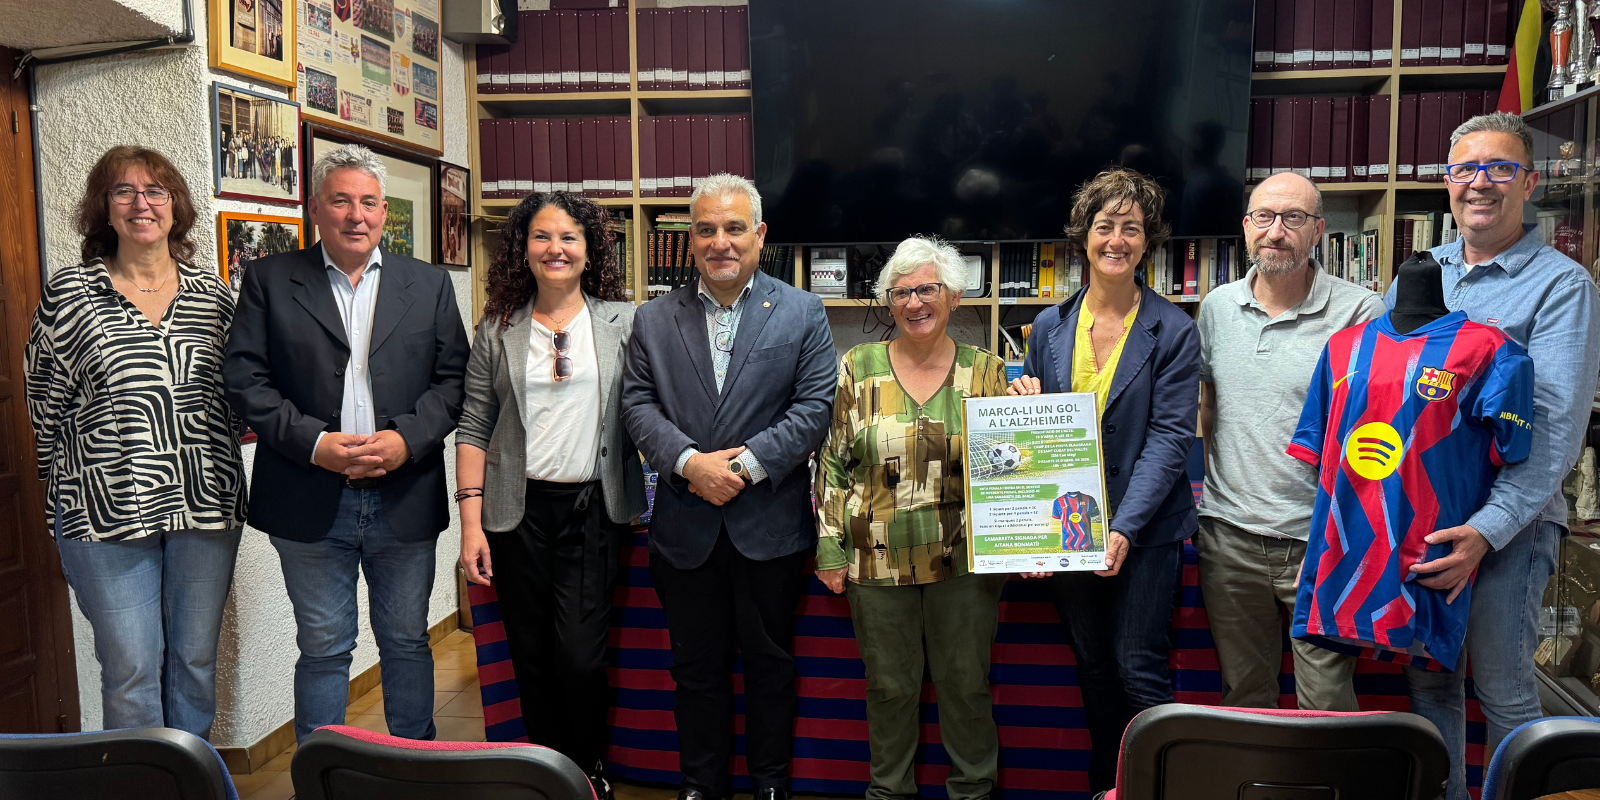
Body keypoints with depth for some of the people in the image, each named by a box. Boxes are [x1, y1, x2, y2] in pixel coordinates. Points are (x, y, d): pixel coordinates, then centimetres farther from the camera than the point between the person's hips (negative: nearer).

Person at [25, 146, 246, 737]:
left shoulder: (212, 293, 7)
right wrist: (71, 491, 5)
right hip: (105, 509, -2)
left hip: (205, 507, 2)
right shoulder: (68, 292, 0)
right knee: (131, 668, 2)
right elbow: (44, 403, 5)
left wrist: (214, 459, 6)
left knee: (196, 660, 12)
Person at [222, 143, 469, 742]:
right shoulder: (269, 280, 4)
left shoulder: (430, 284, 7)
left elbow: (454, 378, 2)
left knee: (407, 643, 13)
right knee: (322, 648, 10)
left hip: (405, 499, 1)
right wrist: (314, 443, -14)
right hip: (311, 503, -1)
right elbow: (244, 379, -3)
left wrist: (408, 439, -14)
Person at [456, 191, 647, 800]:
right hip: (518, 511, 2)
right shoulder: (498, 329, 7)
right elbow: (474, 426, 5)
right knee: (531, 657, 9)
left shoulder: (623, 322, 4)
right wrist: (471, 520, -2)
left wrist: (648, 503, -5)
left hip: (594, 509, -1)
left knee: (579, 655, -7)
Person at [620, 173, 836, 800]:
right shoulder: (654, 320, 6)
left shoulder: (802, 313, 0)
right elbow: (638, 404, -1)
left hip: (770, 525, -1)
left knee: (769, 663, 13)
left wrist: (748, 465, -17)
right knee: (696, 666, 14)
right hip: (685, 527, 2)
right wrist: (690, 462, -17)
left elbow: (814, 407, -7)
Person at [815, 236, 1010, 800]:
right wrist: (830, 548, -2)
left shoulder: (986, 371, 1)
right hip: (878, 561, 0)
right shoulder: (859, 368, 0)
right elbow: (832, 462, 2)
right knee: (889, 685, 13)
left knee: (966, 683, 13)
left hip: (965, 558, 0)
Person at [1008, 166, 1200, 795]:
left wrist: (1125, 528, -21)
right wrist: (1024, 403, -9)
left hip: (1145, 528, -4)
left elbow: (1170, 437, -11)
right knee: (1093, 667, 14)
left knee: (1138, 669, -5)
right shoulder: (1050, 327, 7)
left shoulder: (1173, 331, -4)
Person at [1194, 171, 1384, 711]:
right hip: (1229, 537, 4)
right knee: (1242, 699, 17)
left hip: (1322, 542, -4)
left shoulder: (1361, 313, -7)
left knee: (1327, 708, 2)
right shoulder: (1217, 306, 7)